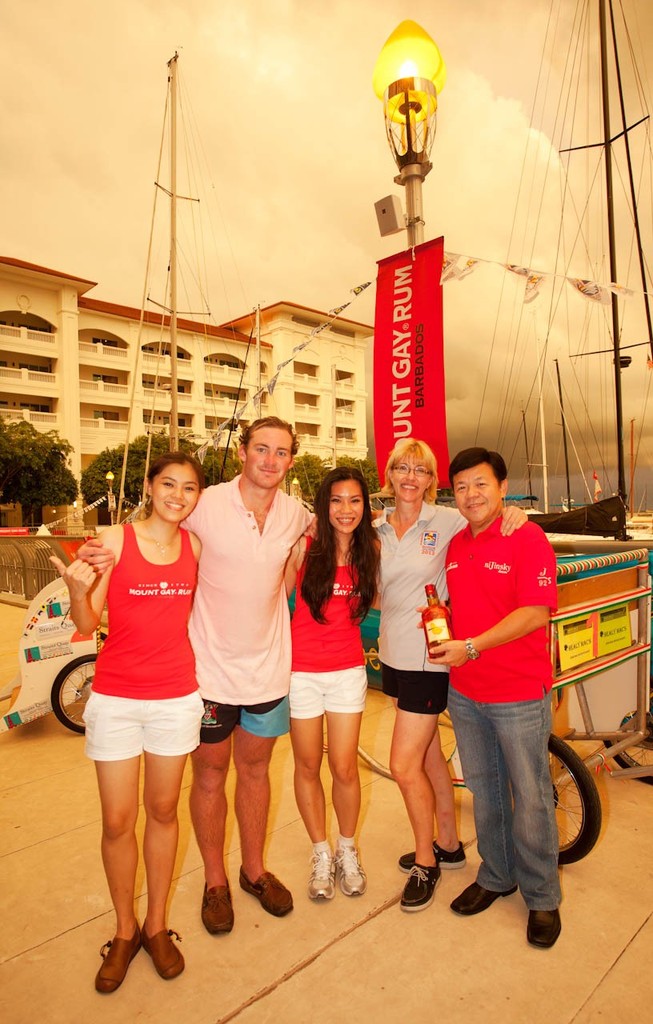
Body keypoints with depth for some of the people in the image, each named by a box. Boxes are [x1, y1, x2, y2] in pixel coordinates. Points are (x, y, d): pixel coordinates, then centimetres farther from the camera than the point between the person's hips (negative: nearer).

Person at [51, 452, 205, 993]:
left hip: (177, 695, 2)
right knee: (118, 822, 10)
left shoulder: (195, 546, -1)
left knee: (163, 811, 17)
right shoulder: (115, 539, -10)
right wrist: (78, 588, -28)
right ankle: (125, 929, 36)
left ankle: (157, 924, 38)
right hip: (116, 698, -2)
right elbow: (86, 625, -9)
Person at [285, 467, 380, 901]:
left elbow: (378, 599, 10)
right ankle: (322, 853, 36)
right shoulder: (303, 547, -9)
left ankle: (348, 850, 35)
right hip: (302, 670, -1)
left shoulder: (370, 549, -2)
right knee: (308, 767, 12)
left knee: (345, 769, 6)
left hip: (348, 670, 1)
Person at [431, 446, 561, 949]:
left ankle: (541, 896, 32)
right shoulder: (455, 545, 7)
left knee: (529, 798, 10)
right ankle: (495, 876, 40)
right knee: (485, 793, 20)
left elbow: (535, 612, -20)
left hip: (519, 696, -5)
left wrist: (471, 647, -23)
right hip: (464, 693, 6)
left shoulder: (528, 539, -13)